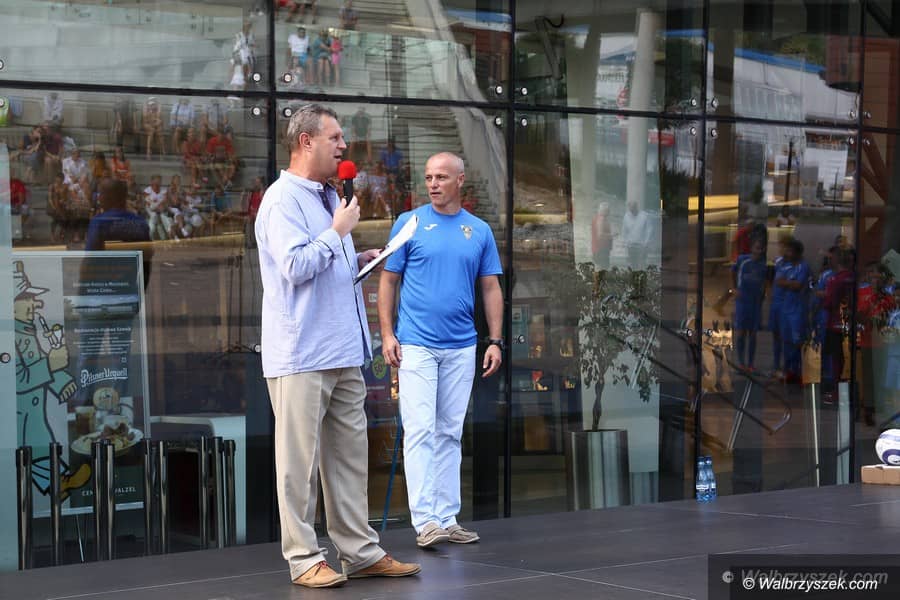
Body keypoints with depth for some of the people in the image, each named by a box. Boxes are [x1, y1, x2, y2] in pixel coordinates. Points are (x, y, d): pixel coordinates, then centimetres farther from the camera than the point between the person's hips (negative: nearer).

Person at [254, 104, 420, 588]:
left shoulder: (328, 198, 19)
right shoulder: (283, 200, -10)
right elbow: (296, 266, -21)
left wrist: (357, 260, 14)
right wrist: (339, 232, -12)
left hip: (343, 354, 9)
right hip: (301, 357, -9)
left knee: (349, 456, 11)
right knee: (299, 461, -2)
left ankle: (360, 552, 16)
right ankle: (303, 559, 4)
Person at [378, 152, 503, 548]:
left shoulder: (480, 231, 8)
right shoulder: (410, 223, 1)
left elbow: (491, 289, 10)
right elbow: (388, 281, 2)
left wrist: (496, 341, 2)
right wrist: (387, 334, -7)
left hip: (461, 348, 3)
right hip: (416, 345, -3)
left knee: (450, 433, 8)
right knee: (420, 430, -9)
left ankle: (447, 518, 14)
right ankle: (425, 520, -10)